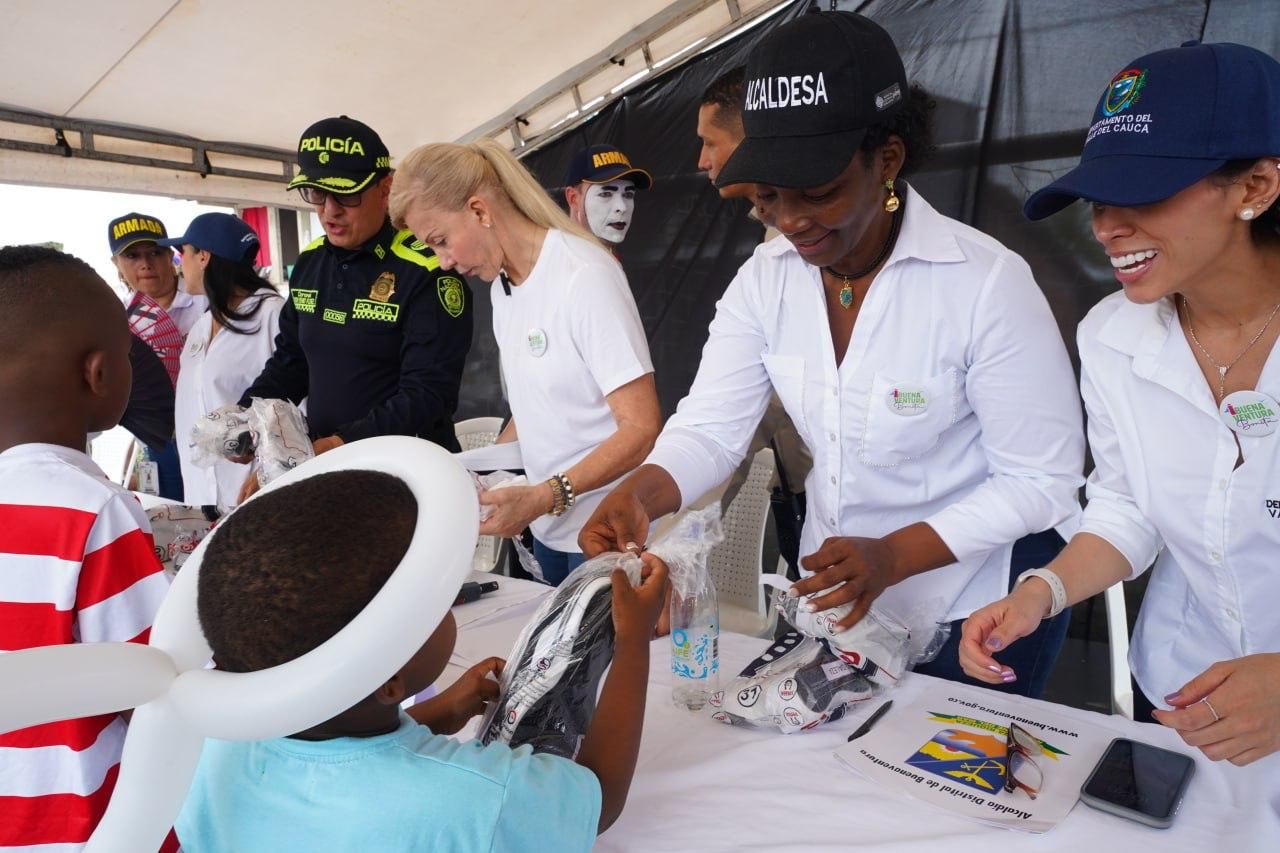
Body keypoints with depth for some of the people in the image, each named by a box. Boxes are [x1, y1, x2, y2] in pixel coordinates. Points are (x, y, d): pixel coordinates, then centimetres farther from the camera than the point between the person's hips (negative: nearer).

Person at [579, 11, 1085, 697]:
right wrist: (640, 492, -33)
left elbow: (1043, 481, -19)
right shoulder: (764, 280, -9)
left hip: (975, 614, -4)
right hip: (831, 598, 5)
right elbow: (710, 428, -13)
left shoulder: (987, 281, -24)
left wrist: (893, 556, -31)